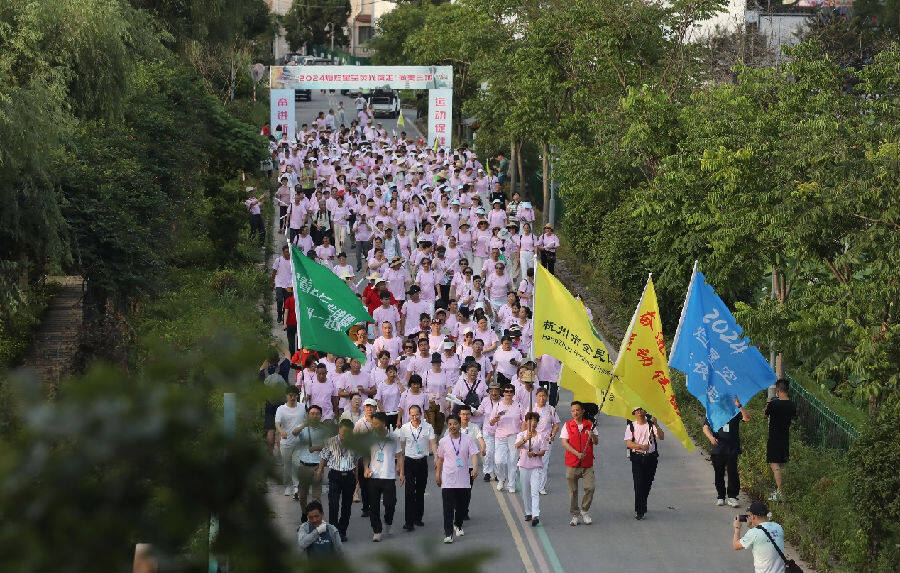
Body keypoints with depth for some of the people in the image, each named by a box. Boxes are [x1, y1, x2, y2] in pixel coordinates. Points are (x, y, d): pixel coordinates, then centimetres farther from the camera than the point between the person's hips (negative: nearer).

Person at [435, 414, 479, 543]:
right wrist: (438, 474, 13)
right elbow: (440, 459, 12)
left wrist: (475, 468, -24)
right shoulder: (443, 441, 1)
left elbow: (474, 454, -7)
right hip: (448, 480, -1)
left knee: (463, 506, 13)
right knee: (448, 508, -8)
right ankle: (448, 533, -7)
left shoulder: (467, 440, -1)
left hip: (464, 480, 1)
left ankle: (458, 525, 39)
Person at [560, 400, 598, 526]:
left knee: (590, 487, -10)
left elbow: (596, 442, 4)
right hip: (572, 464, 0)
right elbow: (564, 443, -4)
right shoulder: (567, 425, 4)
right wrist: (577, 453, -17)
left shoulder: (590, 425, 7)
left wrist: (592, 436, -20)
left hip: (587, 464, 0)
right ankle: (575, 515, 14)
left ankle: (584, 511, 12)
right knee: (573, 490, 2)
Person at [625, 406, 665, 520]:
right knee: (639, 484, -12)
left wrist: (656, 426, -21)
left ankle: (642, 507, 27)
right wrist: (641, 446, -24)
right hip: (637, 458, -2)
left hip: (651, 458, 2)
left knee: (647, 484, 8)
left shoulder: (651, 424, 6)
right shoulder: (631, 426, 3)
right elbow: (628, 443, -7)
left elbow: (661, 437, -6)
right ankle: (639, 511, -11)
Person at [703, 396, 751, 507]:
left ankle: (732, 496, 0)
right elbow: (705, 427, 2)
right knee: (718, 474, 7)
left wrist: (739, 406, -22)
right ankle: (720, 496, 19)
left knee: (733, 472, -8)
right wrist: (711, 437, -17)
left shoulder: (735, 412, 5)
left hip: (732, 449, -2)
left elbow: (747, 418, -9)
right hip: (717, 449, 2)